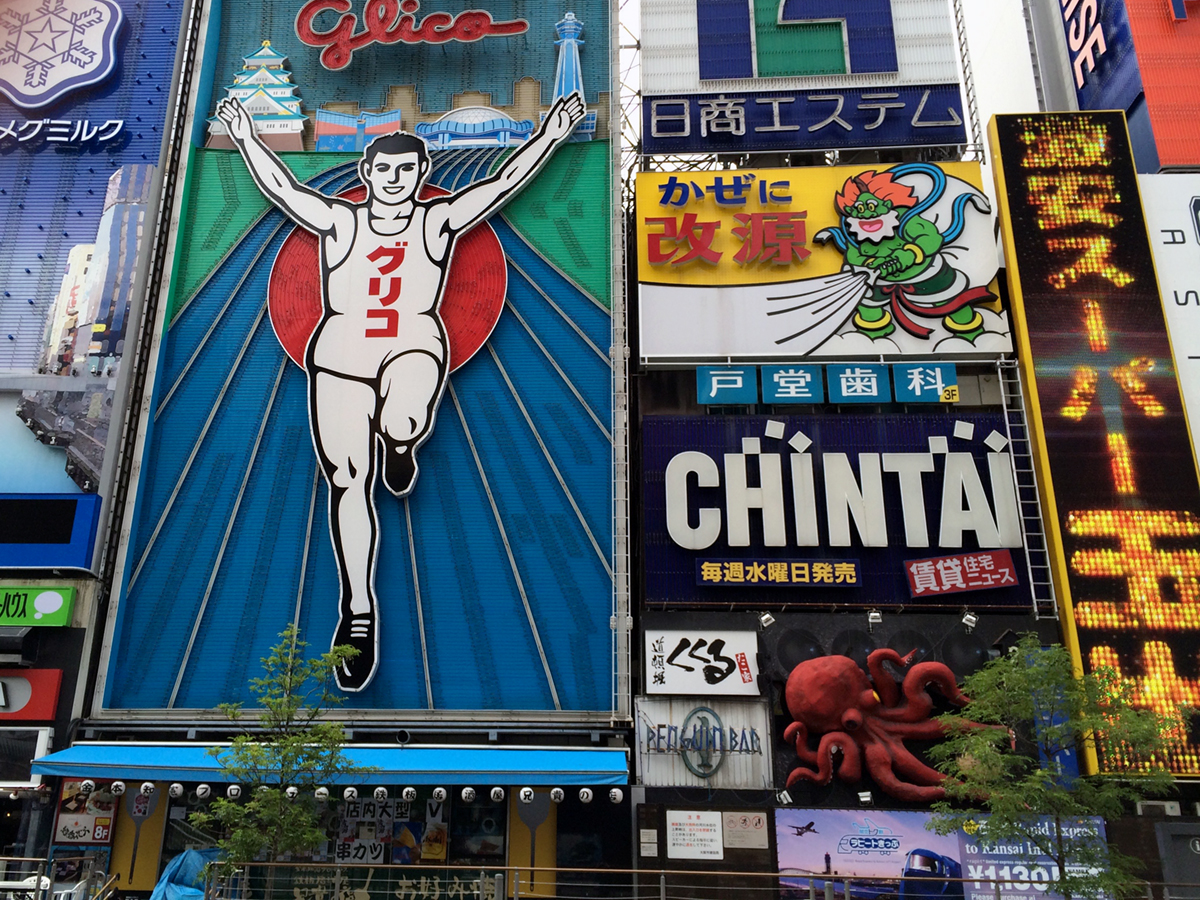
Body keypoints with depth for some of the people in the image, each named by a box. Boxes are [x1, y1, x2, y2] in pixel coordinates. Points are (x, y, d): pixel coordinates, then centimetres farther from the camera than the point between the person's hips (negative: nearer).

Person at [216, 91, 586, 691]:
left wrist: (549, 134, -1)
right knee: (348, 481, -3)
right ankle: (358, 609, 9)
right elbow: (281, 187, 9)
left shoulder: (439, 221, 8)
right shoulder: (339, 222, 11)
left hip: (413, 347, -1)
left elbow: (504, 182, 3)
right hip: (340, 354, 2)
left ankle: (401, 448, 5)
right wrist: (246, 139, 3)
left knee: (401, 422, -37)